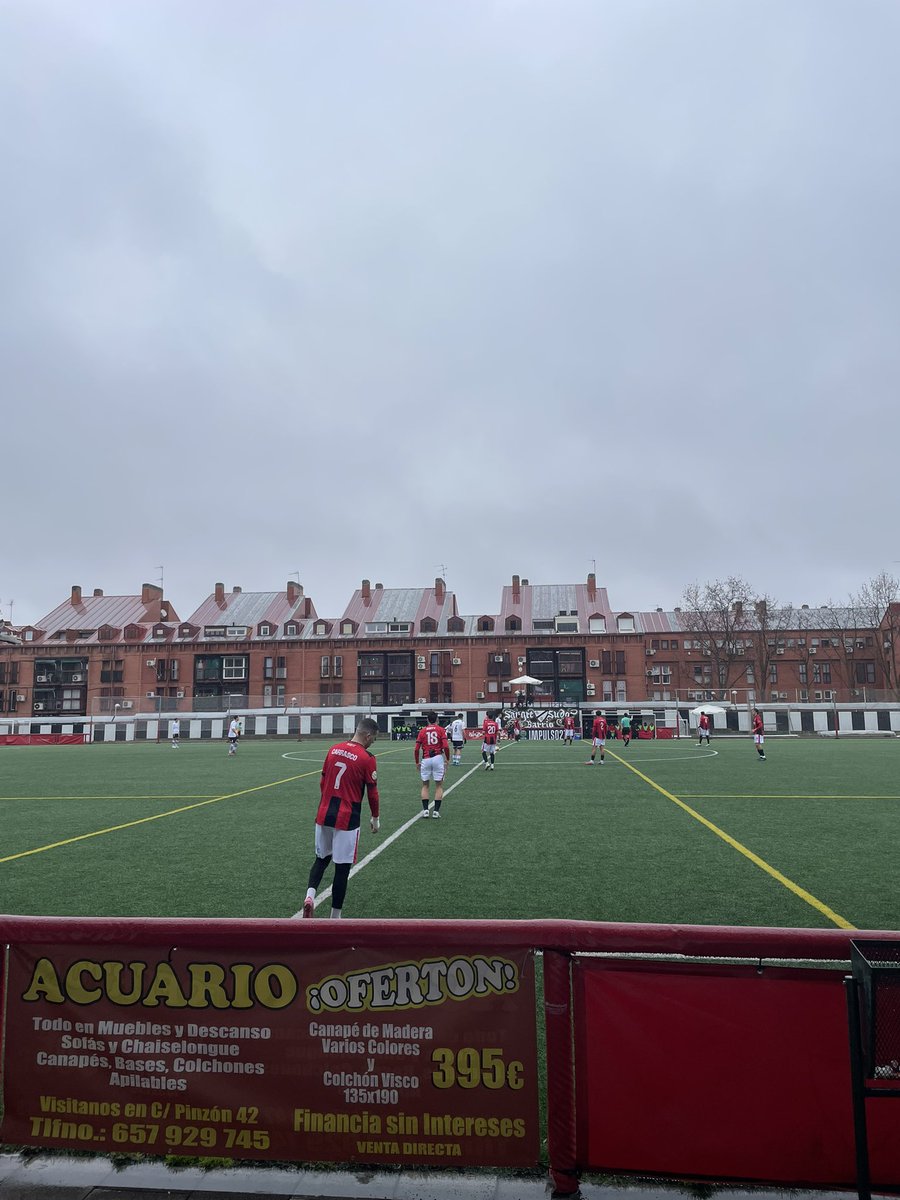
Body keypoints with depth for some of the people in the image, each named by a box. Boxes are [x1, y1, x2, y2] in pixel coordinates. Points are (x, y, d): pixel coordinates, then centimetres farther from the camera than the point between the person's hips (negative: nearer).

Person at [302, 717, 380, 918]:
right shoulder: (367, 758, -11)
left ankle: (310, 894, -2)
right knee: (342, 867, 5)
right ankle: (335, 916, 13)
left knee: (321, 858, 21)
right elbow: (372, 793, -4)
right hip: (347, 820, -5)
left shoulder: (334, 750, 6)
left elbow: (322, 783, 13)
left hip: (324, 814, 5)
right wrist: (375, 818, 10)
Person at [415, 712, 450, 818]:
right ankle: (436, 811, 4)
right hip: (438, 758, -2)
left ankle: (425, 809, 6)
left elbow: (416, 749, 3)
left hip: (425, 759, 2)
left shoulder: (422, 731, 8)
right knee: (439, 785, 8)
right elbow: (446, 746, -8)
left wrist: (417, 762, 16)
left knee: (425, 785, 14)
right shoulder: (441, 729, 3)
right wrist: (447, 759, 6)